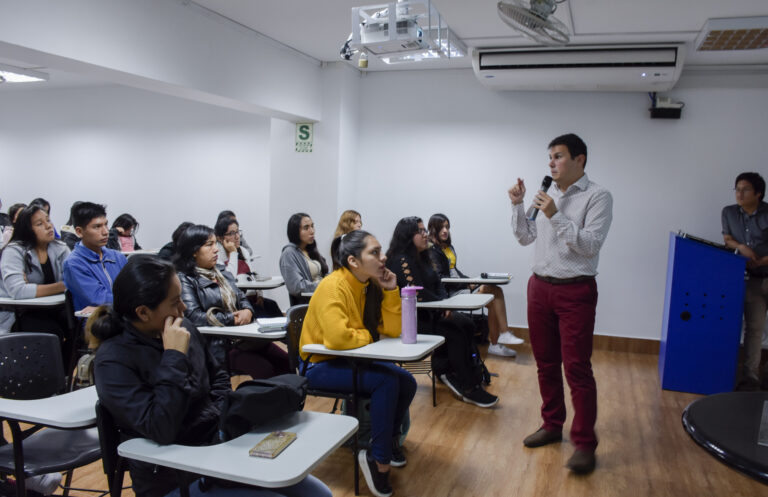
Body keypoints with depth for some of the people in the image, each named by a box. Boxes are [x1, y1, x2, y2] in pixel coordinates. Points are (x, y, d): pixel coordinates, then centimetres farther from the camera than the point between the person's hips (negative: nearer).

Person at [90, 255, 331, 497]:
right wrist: (174, 357, -25)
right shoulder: (113, 361, -18)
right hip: (175, 477, -6)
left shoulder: (184, 327, 1)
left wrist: (225, 416, -1)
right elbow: (161, 430, -27)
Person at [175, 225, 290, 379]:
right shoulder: (185, 280, -3)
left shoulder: (221, 272, 20)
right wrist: (233, 319, -13)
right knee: (264, 369, -28)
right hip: (218, 344, -7)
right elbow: (194, 317, -15)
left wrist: (247, 312, -3)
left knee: (287, 363, -12)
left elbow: (242, 298, 22)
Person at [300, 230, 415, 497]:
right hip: (321, 365, -8)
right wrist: (368, 336, -15)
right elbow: (337, 337, -36)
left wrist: (391, 292, -12)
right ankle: (380, 460, -10)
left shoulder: (371, 285, 1)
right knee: (387, 382, -25)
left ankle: (390, 439, 19)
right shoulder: (334, 287, -22)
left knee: (407, 382, -6)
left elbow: (392, 330, -1)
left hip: (351, 359, 8)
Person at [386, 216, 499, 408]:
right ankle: (469, 389, -10)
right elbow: (418, 294, -21)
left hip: (428, 313, 9)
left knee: (466, 325, -7)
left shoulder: (421, 257, 14)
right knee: (455, 333, -20)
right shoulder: (401, 260, -16)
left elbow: (437, 284, 14)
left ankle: (444, 368, 4)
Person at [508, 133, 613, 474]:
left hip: (575, 291, -6)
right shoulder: (547, 195, 10)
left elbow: (591, 245, -18)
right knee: (546, 363, 14)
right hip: (540, 287, 6)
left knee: (577, 368, -5)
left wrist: (556, 216, -23)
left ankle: (584, 444, 5)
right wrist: (517, 205, 3)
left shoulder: (597, 197, -7)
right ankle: (552, 426, 29)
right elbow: (525, 238, 15)